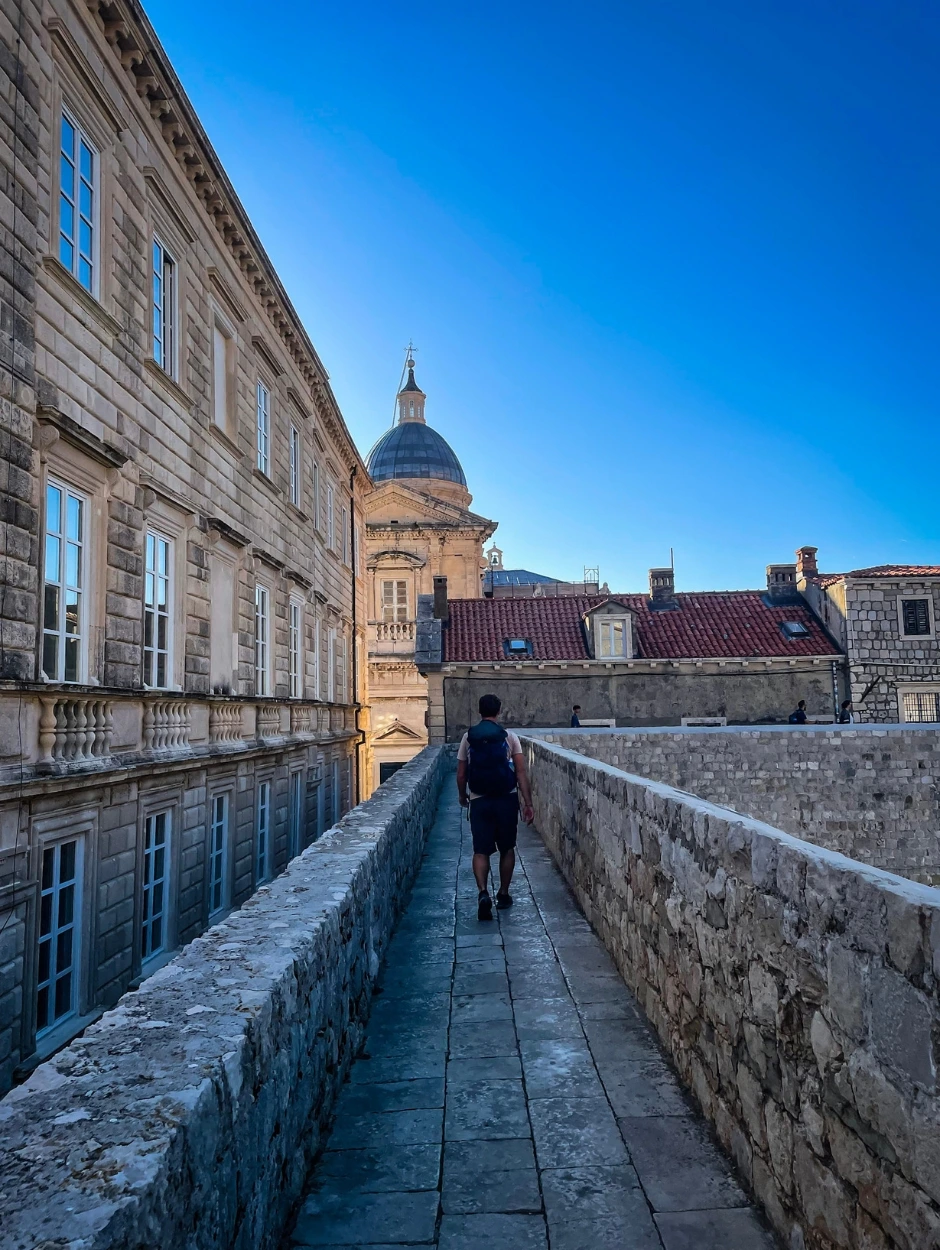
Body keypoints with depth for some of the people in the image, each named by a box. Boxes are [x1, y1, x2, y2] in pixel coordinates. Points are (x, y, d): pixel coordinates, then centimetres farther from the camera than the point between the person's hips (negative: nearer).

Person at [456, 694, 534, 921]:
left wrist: (462, 796, 21)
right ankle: (503, 894, 24)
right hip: (506, 800, 0)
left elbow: (461, 775, 3)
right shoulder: (508, 737, -3)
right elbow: (521, 773, -8)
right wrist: (528, 804, -6)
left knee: (481, 851, 2)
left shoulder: (468, 738, 0)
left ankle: (483, 893, -18)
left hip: (479, 801, 0)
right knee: (507, 849, 17)